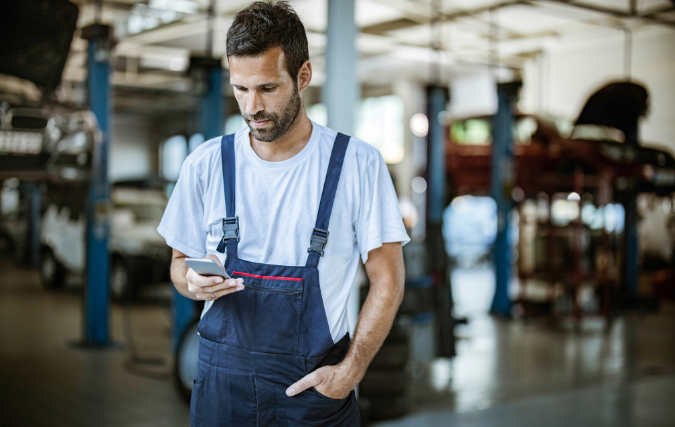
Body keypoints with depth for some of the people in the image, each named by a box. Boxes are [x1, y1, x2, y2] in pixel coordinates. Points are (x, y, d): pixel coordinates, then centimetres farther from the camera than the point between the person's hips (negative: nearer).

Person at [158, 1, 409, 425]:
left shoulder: (358, 164, -8)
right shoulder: (206, 164, -1)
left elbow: (387, 279, -3)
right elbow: (181, 260, 10)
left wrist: (350, 371, -10)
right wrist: (192, 282, -13)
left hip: (316, 386, -2)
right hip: (223, 380, 2)